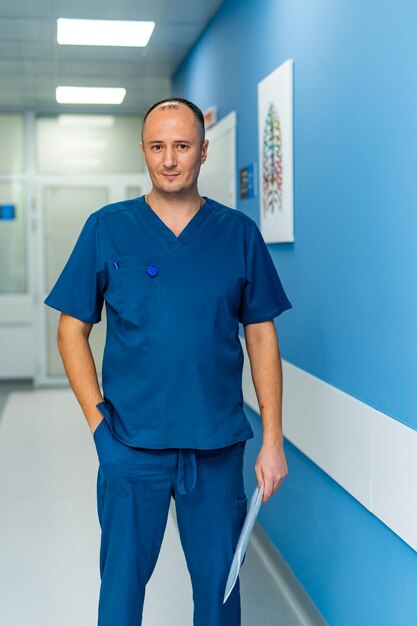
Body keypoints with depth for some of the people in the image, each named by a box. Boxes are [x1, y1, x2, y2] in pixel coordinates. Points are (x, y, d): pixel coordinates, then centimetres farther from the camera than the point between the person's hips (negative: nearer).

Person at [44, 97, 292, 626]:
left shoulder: (239, 233, 2)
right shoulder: (107, 228, 0)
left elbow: (261, 336, 3)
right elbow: (72, 329, 3)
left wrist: (272, 440, -1)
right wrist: (96, 418, -6)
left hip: (219, 444, 1)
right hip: (131, 446, 0)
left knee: (219, 581, 13)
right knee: (122, 579, 11)